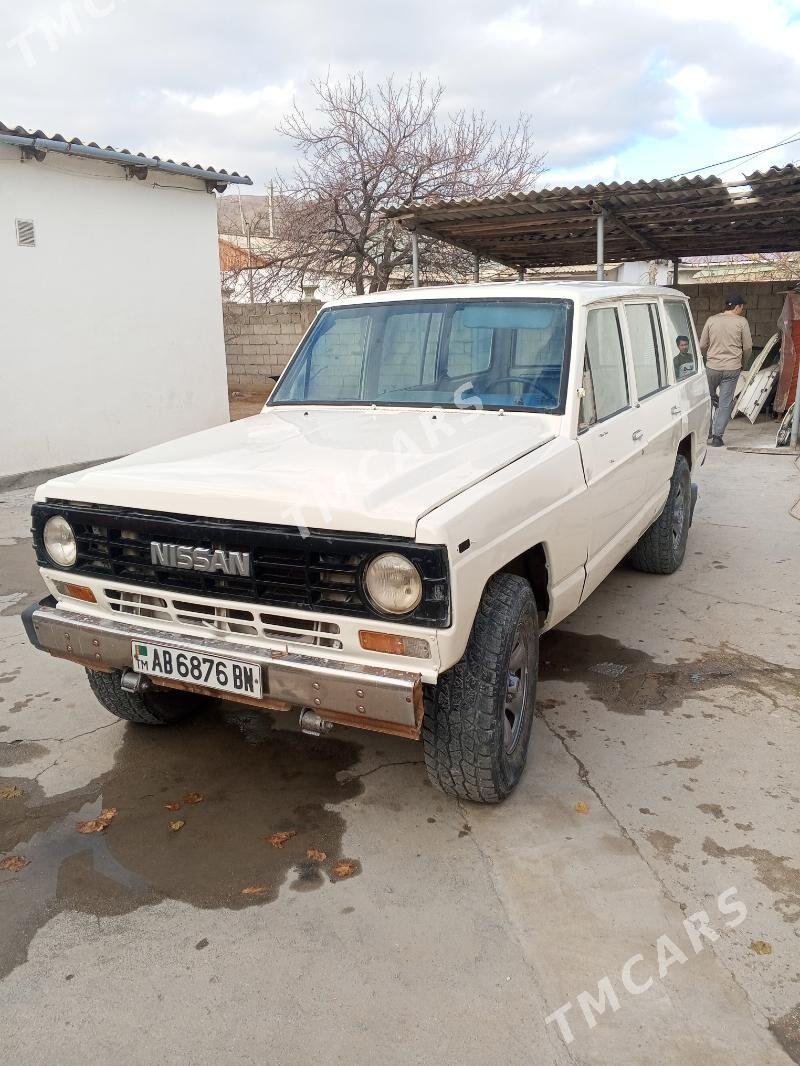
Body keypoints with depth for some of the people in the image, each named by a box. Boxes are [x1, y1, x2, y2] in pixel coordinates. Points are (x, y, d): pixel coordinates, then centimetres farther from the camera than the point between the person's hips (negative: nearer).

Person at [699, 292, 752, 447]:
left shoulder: (711, 320, 1)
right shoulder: (741, 322, -4)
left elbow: (702, 345, 5)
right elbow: (748, 347, -1)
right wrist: (742, 362, 17)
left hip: (712, 367, 2)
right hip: (732, 368, -2)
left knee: (708, 398, 20)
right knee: (725, 403, 4)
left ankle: (708, 432, 19)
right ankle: (717, 437, 4)